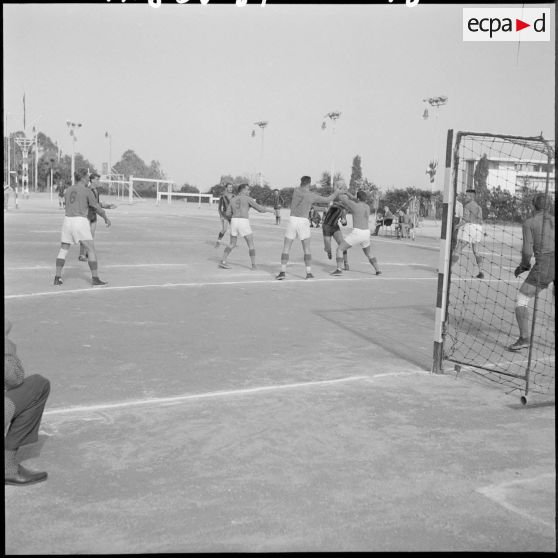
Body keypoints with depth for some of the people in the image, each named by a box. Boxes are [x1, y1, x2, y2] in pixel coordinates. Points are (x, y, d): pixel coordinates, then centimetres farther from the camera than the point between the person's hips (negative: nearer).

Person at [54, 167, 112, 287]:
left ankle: (57, 278, 9)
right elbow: (97, 208, 2)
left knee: (63, 250, 14)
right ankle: (95, 278, -2)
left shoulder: (67, 190, 14)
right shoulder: (87, 191, -2)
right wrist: (106, 218, 17)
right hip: (81, 221, -5)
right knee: (91, 250, 1)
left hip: (67, 220, 5)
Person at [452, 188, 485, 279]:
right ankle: (481, 272, 9)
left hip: (469, 227, -8)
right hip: (478, 228, 8)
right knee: (476, 251, 13)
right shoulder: (478, 206, 18)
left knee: (458, 249, -4)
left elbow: (465, 218, -16)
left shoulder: (467, 205, -7)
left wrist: (457, 227, -10)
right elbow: (480, 221, 18)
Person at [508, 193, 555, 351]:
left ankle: (524, 338, -14)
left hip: (543, 267, -5)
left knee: (521, 300, 3)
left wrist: (524, 265, 10)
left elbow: (527, 251, -7)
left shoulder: (528, 223, 0)